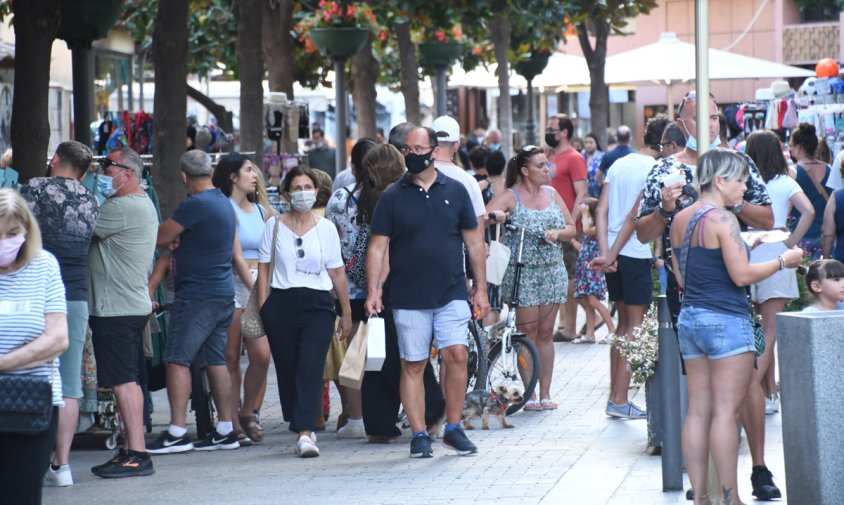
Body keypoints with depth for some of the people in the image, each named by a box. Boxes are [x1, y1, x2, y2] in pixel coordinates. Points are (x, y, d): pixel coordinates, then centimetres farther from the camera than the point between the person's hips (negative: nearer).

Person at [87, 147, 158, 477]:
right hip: (131, 305, 11)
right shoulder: (142, 204, 17)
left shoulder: (123, 208, -17)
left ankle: (137, 455, -13)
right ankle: (130, 449, 17)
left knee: (123, 381, -11)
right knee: (126, 381, 13)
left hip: (115, 310, -11)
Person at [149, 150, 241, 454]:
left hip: (196, 295, -9)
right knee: (215, 361, 11)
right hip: (222, 292, 9)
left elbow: (161, 238, -12)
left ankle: (177, 433, -12)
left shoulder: (196, 205, -16)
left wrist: (172, 240, 10)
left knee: (178, 360, -8)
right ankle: (225, 431, 11)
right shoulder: (224, 203, 13)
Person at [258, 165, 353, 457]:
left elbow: (337, 272, 9)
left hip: (318, 305, -1)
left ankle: (304, 433, -23)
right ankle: (304, 430, 15)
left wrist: (347, 312, 9)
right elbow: (263, 268, 8)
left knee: (310, 368, -14)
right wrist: (262, 308, 0)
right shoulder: (274, 226, 7)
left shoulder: (326, 228, 7)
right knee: (287, 370, 2)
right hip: (281, 304, 1)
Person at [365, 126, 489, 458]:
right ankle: (419, 435, 9)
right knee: (413, 365, 2)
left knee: (457, 355, -11)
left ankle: (453, 427, 2)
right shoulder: (392, 197, 2)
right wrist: (373, 290, -7)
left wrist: (481, 289, 8)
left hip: (452, 294, 0)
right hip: (408, 299, 0)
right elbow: (377, 247, 2)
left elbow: (474, 242, 11)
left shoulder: (455, 191, 6)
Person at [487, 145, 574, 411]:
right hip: (522, 273, -4)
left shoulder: (551, 194, 11)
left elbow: (571, 229, 14)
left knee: (545, 333, 5)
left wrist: (557, 233, -7)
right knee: (528, 334, -5)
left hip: (552, 271, 4)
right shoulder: (510, 197, -3)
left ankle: (545, 393, 8)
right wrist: (494, 215, -36)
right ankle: (529, 394, 0)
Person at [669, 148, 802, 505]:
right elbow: (741, 275, -17)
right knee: (726, 411, -5)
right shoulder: (723, 219, -13)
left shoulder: (681, 220, 11)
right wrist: (783, 261, -3)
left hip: (689, 317, 8)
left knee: (698, 411, 8)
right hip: (726, 320, -8)